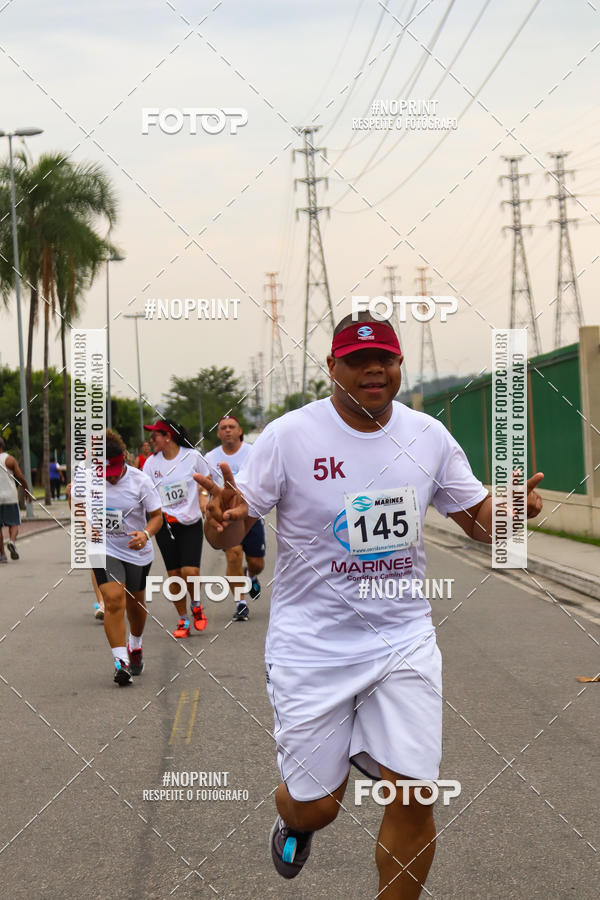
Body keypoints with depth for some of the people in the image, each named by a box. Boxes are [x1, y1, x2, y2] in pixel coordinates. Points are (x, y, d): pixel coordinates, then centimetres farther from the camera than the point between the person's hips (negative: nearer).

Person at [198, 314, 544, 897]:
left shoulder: (429, 435, 1)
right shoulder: (289, 435, -10)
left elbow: (478, 520, 9)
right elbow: (230, 533, -6)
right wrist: (225, 519, -31)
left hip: (403, 637, 3)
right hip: (311, 646, -2)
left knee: (413, 798, -6)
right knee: (314, 806, 4)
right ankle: (293, 819, 43)